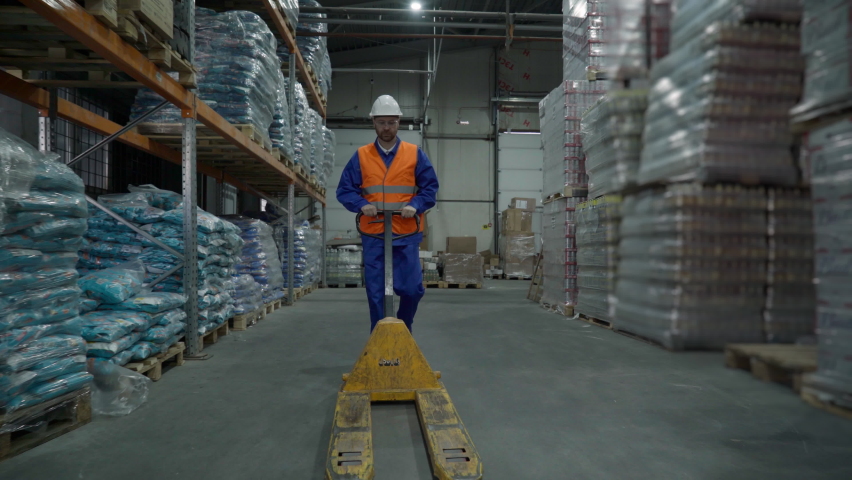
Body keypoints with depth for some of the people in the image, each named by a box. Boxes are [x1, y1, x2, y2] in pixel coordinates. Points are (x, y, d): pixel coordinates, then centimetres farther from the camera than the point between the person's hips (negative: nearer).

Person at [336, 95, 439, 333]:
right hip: (373, 234, 0)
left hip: (407, 233, 0)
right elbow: (344, 190, 5)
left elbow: (430, 187, 5)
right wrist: (361, 205, -14)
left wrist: (416, 205, -14)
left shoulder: (415, 154, 5)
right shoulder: (361, 156, 5)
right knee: (376, 292, 3)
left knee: (411, 288, 1)